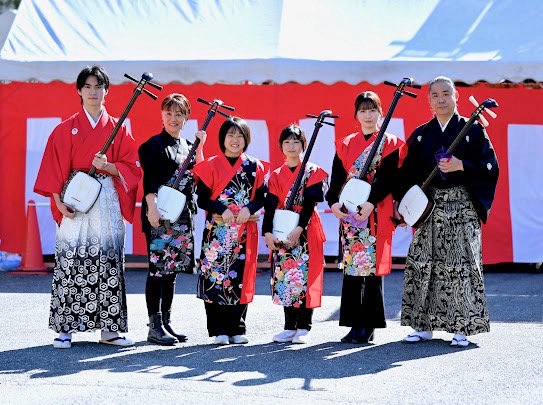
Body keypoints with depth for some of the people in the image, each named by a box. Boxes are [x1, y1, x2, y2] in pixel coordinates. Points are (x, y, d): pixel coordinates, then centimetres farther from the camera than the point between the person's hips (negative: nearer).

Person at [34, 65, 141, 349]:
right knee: (70, 262, -7)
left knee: (109, 263, 0)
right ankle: (65, 329, -4)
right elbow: (54, 169, 2)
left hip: (108, 202, 2)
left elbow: (132, 166, 7)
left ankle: (109, 328, 5)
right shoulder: (66, 129, 6)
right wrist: (59, 202, -9)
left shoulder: (118, 129, 11)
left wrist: (108, 166, -11)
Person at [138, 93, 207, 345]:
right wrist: (152, 207, -22)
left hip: (182, 215, 7)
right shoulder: (154, 145, -4)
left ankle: (166, 322, 15)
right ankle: (155, 326, -5)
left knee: (171, 269, 10)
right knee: (157, 267, -6)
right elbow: (149, 179, -12)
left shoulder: (188, 146, 16)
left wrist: (199, 147, 4)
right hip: (160, 213, -7)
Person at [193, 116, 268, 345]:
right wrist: (222, 210, -15)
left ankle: (237, 329, 12)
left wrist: (249, 208, -11)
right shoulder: (211, 166, 3)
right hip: (217, 232, -2)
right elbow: (202, 199, -1)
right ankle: (219, 330, 0)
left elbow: (261, 197, 8)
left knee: (241, 279, 3)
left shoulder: (255, 167, 9)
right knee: (215, 278, -6)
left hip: (245, 232, 2)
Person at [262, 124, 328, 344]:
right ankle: (290, 326, 10)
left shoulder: (314, 172, 2)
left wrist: (299, 228, -20)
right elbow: (270, 205, 3)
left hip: (306, 232, -3)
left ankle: (303, 327, -1)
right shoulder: (276, 176, 12)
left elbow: (310, 203, -9)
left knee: (305, 277, -6)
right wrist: (267, 232, -11)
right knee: (284, 277, 2)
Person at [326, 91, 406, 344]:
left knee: (372, 266, -5)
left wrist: (371, 202, -22)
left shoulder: (390, 144, 3)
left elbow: (388, 178, -8)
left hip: (375, 213, -4)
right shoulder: (345, 145, 14)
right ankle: (355, 323, 7)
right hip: (348, 211, 4)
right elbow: (337, 178, 7)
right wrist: (334, 202, -11)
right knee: (350, 266, 2)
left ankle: (368, 325, -1)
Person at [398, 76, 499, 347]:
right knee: (421, 264, 0)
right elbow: (408, 172, 12)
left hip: (462, 206, -3)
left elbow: (490, 167, -2)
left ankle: (461, 328, 0)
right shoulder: (421, 134, 12)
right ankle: (424, 326, 7)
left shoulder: (472, 130, 3)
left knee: (461, 265, -6)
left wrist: (461, 166, -15)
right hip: (429, 206, 3)